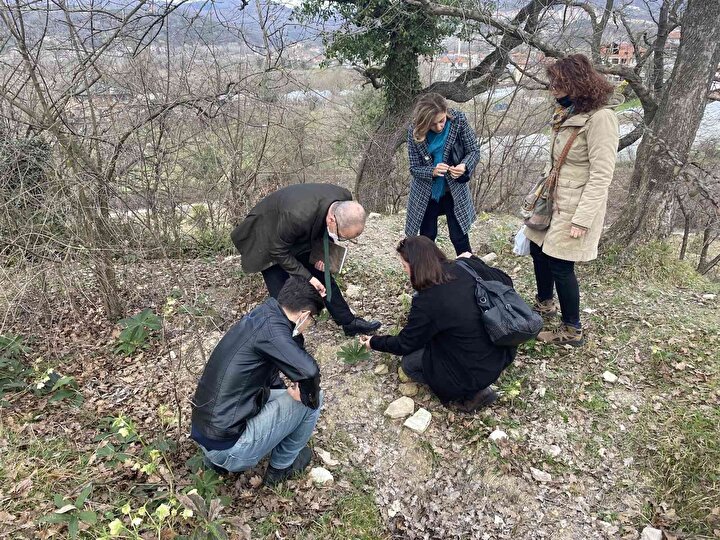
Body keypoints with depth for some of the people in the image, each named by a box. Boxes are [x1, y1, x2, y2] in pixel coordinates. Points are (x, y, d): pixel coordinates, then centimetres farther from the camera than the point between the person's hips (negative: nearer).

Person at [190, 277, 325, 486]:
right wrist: (309, 396, -12)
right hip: (229, 448, -9)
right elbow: (309, 371, -34)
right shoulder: (271, 326, -22)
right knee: (312, 399, 0)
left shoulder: (260, 316, 4)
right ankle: (281, 466, 20)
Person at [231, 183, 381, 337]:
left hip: (303, 238, 6)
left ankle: (349, 323, 23)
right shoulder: (297, 215, -45)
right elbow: (278, 251, -28)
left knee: (324, 278, 8)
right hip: (270, 241, -5)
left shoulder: (345, 200, -26)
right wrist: (307, 277, -27)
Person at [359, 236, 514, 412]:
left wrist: (374, 342, 14)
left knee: (409, 364, 12)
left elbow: (405, 344, -5)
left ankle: (470, 394, 4)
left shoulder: (426, 304, -22)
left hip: (478, 371, -7)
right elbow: (505, 281, 9)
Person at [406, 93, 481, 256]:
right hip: (425, 194, 1)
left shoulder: (459, 120, -16)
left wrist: (464, 166, -30)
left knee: (460, 239, 4)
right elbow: (414, 168, -12)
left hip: (454, 191, 0)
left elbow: (474, 151, -8)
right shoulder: (415, 132, -17)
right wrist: (432, 171, -33)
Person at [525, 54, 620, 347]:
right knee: (538, 250, 18)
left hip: (576, 206, -9)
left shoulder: (600, 117, -19)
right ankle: (544, 304, 42)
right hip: (555, 199, 9)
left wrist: (581, 220, -23)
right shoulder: (568, 113, 9)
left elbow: (601, 175, -22)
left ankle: (572, 331, 16)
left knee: (560, 265, -2)